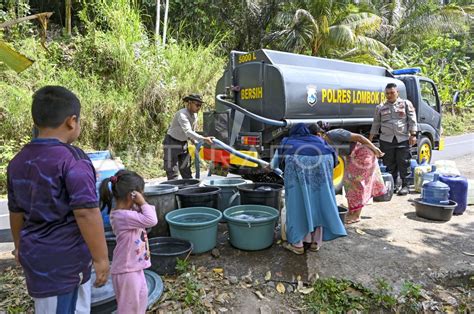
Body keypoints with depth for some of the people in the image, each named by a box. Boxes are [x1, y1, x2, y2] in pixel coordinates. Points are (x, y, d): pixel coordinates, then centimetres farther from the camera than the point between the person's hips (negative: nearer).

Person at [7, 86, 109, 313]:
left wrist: (20, 247, 29)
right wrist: (101, 257, -17)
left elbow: (16, 212, 16)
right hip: (65, 259, -8)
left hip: (34, 255, 8)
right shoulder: (73, 159, -19)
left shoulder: (18, 160, 7)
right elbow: (85, 212, -23)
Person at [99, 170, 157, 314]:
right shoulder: (122, 216, -27)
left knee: (141, 296, 26)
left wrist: (141, 204, -4)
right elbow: (151, 220, -33)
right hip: (126, 270, -9)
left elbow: (148, 217, 11)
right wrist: (143, 202, -22)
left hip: (135, 266, 9)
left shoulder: (129, 211, 2)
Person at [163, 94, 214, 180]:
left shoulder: (195, 115, 0)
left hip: (183, 144, 8)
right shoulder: (182, 115, -26)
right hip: (172, 143, -8)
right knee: (173, 173, -7)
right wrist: (203, 139, -49)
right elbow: (188, 132, -41)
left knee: (186, 171, 9)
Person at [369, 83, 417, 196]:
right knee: (390, 164, 6)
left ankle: (405, 185, 8)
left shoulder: (406, 104, 8)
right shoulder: (380, 107, 13)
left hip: (403, 139, -2)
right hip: (386, 140, 2)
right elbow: (376, 124, 15)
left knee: (403, 163, -1)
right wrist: (370, 139, 10)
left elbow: (412, 120, 4)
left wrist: (413, 135, -5)